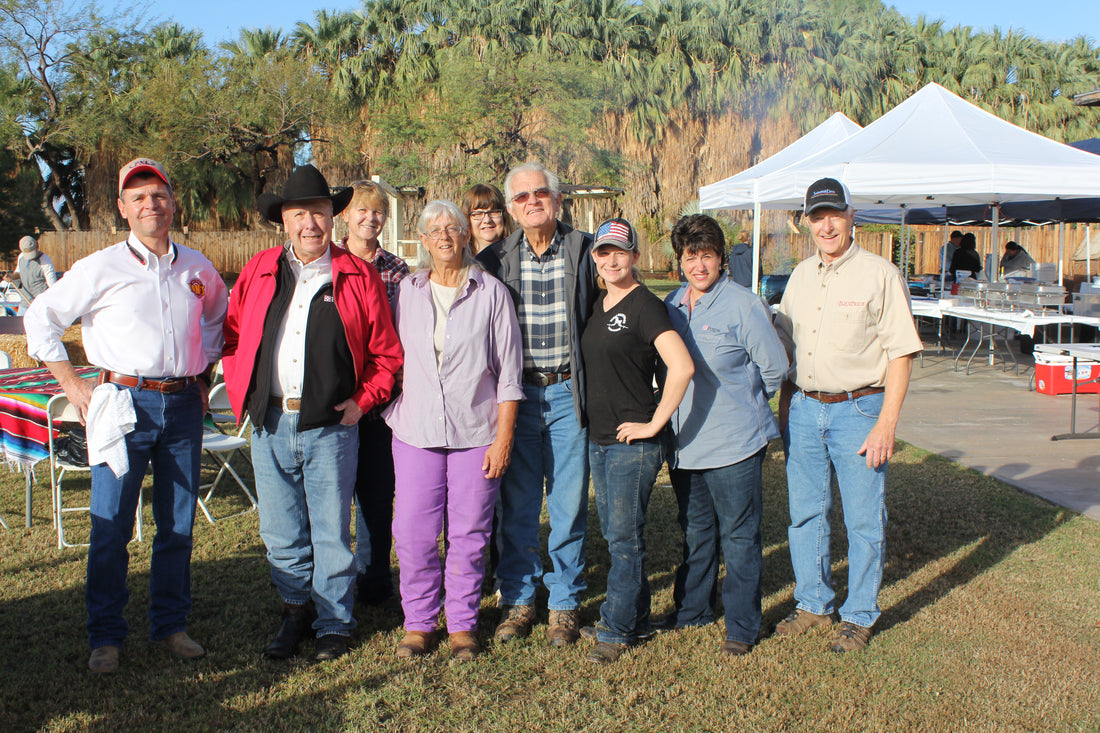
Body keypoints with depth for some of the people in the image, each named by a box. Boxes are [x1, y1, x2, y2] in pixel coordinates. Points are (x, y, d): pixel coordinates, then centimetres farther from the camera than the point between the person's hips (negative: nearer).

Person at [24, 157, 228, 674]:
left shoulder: (197, 269, 8)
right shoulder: (101, 268, -2)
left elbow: (217, 317, 27)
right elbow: (41, 317, 5)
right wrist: (72, 385, 0)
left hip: (183, 405, 3)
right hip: (127, 403, -3)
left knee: (178, 525, 9)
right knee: (111, 526, 0)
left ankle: (170, 625, 23)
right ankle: (105, 636, 15)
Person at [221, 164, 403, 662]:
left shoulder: (358, 276, 1)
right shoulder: (259, 272, 8)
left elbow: (386, 352, 4)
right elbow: (231, 336, 17)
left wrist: (362, 400, -4)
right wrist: (241, 392, 6)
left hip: (330, 426, -2)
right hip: (271, 425, 3)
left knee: (331, 533, 6)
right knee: (281, 533, 11)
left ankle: (334, 624, 23)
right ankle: (296, 613, 31)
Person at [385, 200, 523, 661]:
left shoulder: (491, 293, 0)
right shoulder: (407, 292, 8)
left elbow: (508, 371, -1)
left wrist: (503, 436, -5)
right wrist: (388, 407, 9)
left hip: (476, 431, -2)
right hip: (416, 430, 2)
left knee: (468, 532, 4)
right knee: (414, 531, 2)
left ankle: (462, 624, 20)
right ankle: (419, 622, 20)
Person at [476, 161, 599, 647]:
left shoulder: (583, 250, 1)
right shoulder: (495, 260, 3)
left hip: (568, 393, -1)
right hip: (517, 393, 1)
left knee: (569, 503, 5)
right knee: (517, 505, 8)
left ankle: (564, 603, 20)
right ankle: (518, 600, 23)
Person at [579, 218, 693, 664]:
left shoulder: (644, 305, -13)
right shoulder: (598, 305, 12)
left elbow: (682, 367, -24)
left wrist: (653, 424, -19)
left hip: (633, 443, -8)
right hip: (599, 439, 8)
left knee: (625, 537, 1)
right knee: (614, 533, 15)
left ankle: (617, 630, 13)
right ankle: (634, 618, 29)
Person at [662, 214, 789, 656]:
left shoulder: (743, 306, -11)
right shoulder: (672, 305, 7)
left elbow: (775, 368, -4)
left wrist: (743, 403, 7)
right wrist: (668, 417, 13)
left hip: (735, 445, -6)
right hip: (685, 443, 6)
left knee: (739, 537, 5)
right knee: (695, 533, 20)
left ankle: (742, 627, 18)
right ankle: (692, 610, 36)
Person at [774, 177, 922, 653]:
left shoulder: (880, 275, -7)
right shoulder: (801, 276, 10)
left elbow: (900, 353, -9)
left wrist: (886, 424, -15)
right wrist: (786, 404, 13)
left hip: (858, 409, -5)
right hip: (803, 408, 5)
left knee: (863, 520, 3)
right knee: (805, 514, 12)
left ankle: (859, 617, 20)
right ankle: (813, 604, 29)